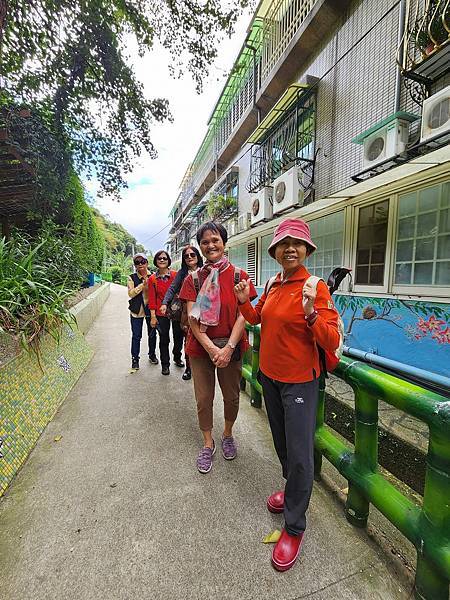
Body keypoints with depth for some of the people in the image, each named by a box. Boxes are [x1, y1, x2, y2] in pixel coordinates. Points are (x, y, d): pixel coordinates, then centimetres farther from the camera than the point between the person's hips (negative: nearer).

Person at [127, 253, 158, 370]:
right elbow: (131, 294, -12)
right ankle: (135, 358, 18)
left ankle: (152, 354, 33)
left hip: (151, 309, 1)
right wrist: (143, 284, -19)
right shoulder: (132, 278, -1)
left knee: (152, 334, 14)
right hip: (137, 311, -1)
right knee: (136, 336, 4)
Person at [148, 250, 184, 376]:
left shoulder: (176, 275, -2)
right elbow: (152, 298, 0)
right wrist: (153, 316, -4)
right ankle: (165, 364, 24)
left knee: (178, 336, 12)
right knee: (164, 339, 7)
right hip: (161, 313, 0)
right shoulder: (152, 279, 0)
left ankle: (177, 358, 38)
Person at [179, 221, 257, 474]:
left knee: (232, 397, 14)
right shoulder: (194, 278, -1)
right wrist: (211, 348, -16)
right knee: (204, 399, 11)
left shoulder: (238, 275, -5)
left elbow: (242, 315, -9)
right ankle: (208, 443, 37)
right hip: (201, 348, 1)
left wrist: (228, 348, -17)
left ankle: (228, 434, 44)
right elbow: (192, 318, -7)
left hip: (231, 347, 0)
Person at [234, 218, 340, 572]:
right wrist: (244, 302, -1)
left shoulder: (315, 288, -17)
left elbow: (332, 342, -23)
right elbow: (257, 318, 17)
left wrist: (310, 314, -39)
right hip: (269, 376, 7)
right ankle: (293, 490, 51)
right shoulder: (273, 286, 2)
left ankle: (295, 527, 30)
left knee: (299, 454, 5)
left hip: (299, 382, -6)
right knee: (281, 442, 24)